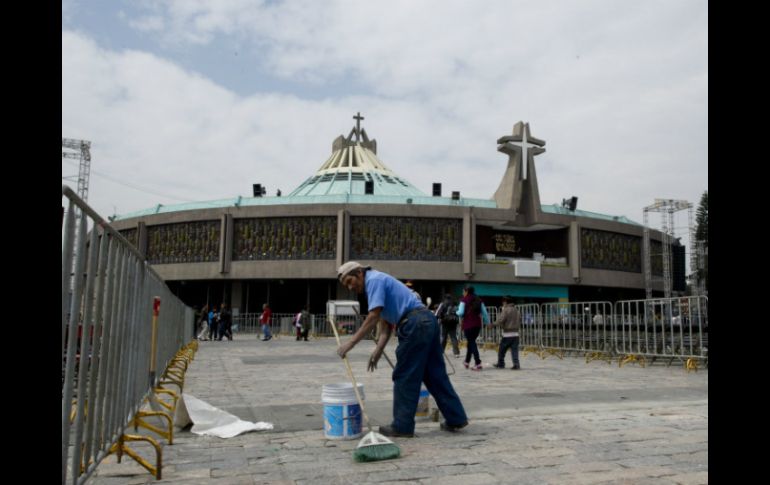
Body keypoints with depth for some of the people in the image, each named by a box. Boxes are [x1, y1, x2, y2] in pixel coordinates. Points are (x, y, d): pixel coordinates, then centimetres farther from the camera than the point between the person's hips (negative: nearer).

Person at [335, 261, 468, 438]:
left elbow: (373, 317, -16)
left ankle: (402, 426, 9)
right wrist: (378, 351, 12)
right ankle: (456, 418, 19)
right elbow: (386, 323, 21)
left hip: (415, 324, -10)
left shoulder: (374, 279, -5)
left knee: (405, 377, 0)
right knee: (435, 375, 14)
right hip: (427, 321, 10)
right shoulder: (378, 282, 25)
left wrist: (350, 342, -14)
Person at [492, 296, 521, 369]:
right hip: (516, 334, 6)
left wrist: (493, 324, -2)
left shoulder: (506, 310, -12)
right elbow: (520, 321, 19)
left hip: (507, 334, -6)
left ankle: (501, 364, 17)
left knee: (502, 350, 8)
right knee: (514, 350, 4)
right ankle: (516, 364, -4)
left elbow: (499, 321, -17)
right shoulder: (517, 310, 11)